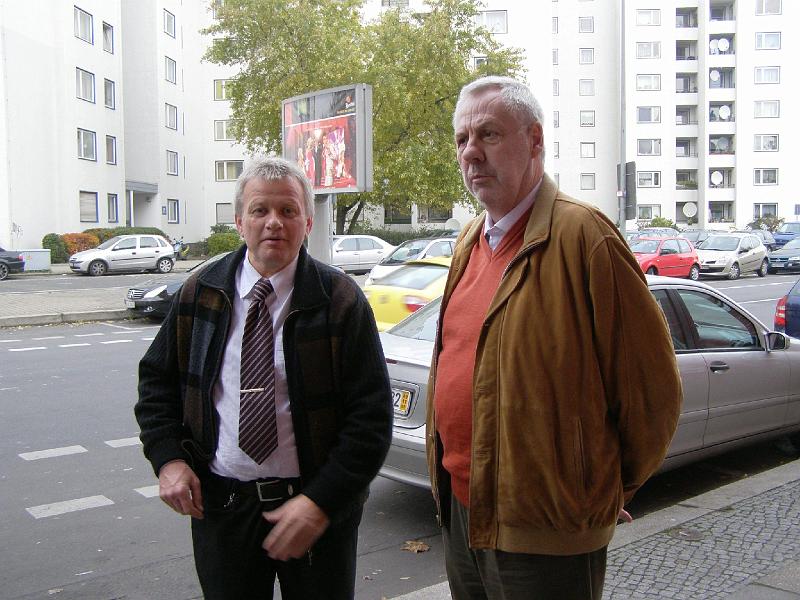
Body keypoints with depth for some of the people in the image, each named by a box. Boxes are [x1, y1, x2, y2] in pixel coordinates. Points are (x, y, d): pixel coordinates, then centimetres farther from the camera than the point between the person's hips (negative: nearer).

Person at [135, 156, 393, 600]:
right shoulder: (201, 293, 1)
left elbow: (371, 415, -12)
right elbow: (157, 377, 11)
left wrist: (320, 503, -19)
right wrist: (168, 458, -4)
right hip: (218, 501, 3)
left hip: (318, 505, -2)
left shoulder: (340, 300, -9)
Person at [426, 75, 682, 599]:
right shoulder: (471, 242, 9)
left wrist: (610, 486, -1)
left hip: (544, 533, -7)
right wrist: (449, 479, 15)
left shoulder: (580, 234, -17)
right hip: (462, 507, 8)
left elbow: (652, 384, -14)